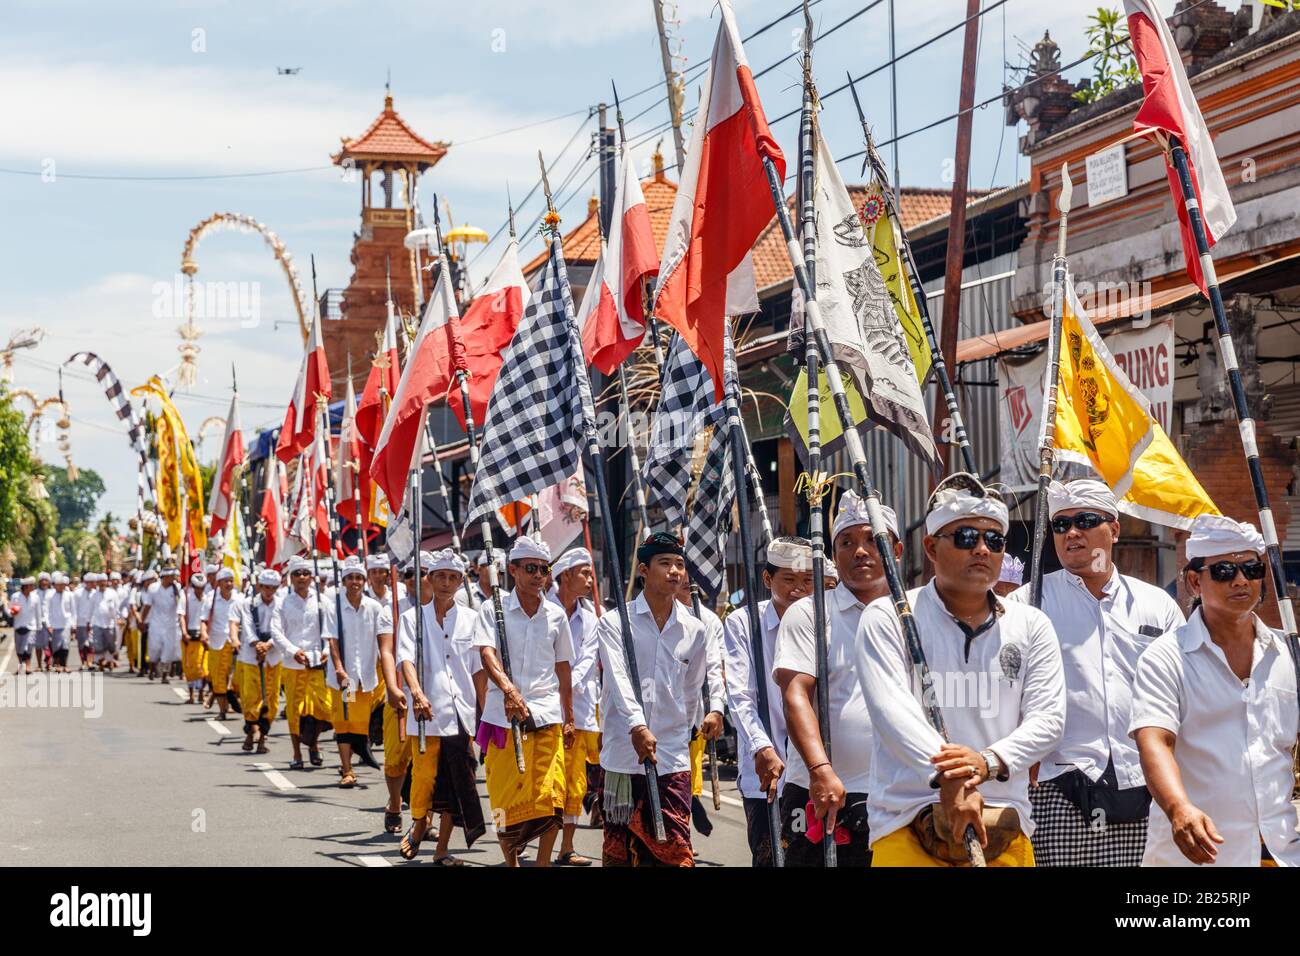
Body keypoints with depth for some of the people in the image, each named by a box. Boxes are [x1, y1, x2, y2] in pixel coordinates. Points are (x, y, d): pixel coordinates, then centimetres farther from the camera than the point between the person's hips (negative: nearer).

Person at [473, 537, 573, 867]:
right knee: (507, 797, 1)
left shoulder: (555, 615, 10)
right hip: (504, 713, -2)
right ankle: (510, 861, 19)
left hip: (547, 715, 3)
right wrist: (508, 688, -34)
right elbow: (487, 654, -16)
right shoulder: (494, 609, -1)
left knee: (551, 796, -5)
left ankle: (543, 863, 6)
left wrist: (569, 718, 15)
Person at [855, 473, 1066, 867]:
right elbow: (892, 708, -11)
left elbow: (1048, 717, 2)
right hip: (907, 828, -3)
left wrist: (989, 762, -18)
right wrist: (947, 778, -27)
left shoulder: (1031, 626, 13)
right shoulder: (887, 617, 3)